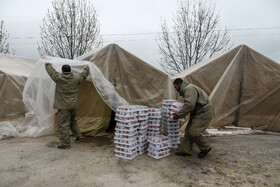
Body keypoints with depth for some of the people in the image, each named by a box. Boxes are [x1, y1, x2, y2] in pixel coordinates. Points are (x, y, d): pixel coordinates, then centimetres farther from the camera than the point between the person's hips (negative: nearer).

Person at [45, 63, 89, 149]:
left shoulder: (59, 77, -10)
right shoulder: (76, 78, 0)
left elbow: (51, 71, 6)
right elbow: (83, 75, 19)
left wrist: (47, 64, 26)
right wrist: (86, 68, 38)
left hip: (63, 106, -5)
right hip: (73, 105, 6)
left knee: (63, 124, 1)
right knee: (72, 120, 26)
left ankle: (65, 144, 6)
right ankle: (78, 135, 30)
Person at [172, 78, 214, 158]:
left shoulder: (189, 89, -18)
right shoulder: (186, 89, 17)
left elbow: (189, 105, -29)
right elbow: (188, 104, 20)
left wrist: (178, 114, -21)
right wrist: (179, 114, 10)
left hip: (204, 114, -11)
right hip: (197, 113, 11)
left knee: (194, 132, -10)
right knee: (188, 131, 7)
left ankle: (206, 148, 12)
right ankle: (185, 150, 12)